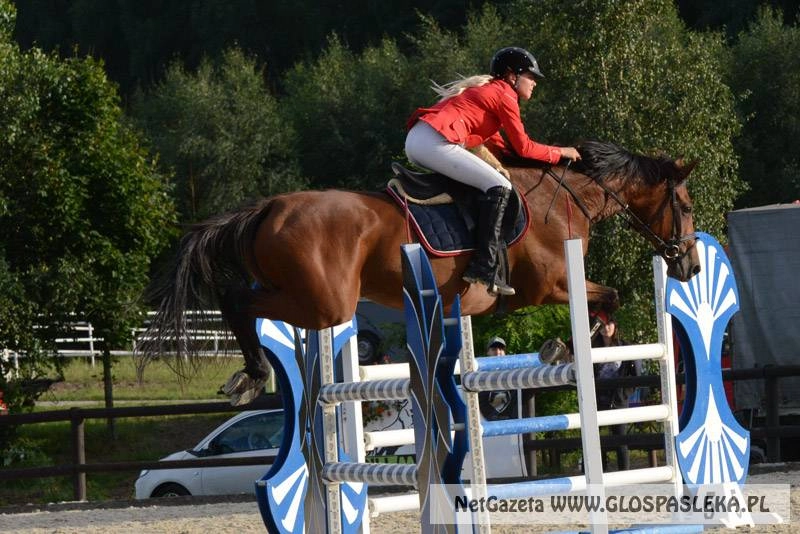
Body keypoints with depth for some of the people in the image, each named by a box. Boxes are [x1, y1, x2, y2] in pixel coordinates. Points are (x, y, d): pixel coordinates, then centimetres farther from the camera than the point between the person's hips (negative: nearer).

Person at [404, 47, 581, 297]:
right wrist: (559, 152, 15)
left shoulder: (487, 91, 29)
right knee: (499, 187, -13)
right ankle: (484, 267, -22)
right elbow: (523, 147, 0)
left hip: (415, 140, 11)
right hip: (435, 142, -11)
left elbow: (496, 144, 29)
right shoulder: (504, 95, 0)